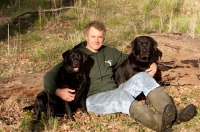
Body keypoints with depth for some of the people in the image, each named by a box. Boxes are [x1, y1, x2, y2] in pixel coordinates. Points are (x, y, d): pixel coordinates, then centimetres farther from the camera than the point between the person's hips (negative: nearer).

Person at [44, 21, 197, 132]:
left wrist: (152, 64, 4)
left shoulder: (110, 53, 14)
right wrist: (57, 91, -23)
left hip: (115, 93, 5)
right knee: (122, 95, -37)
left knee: (142, 77, -18)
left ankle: (173, 114, -35)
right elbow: (50, 75, -2)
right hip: (94, 99, -5)